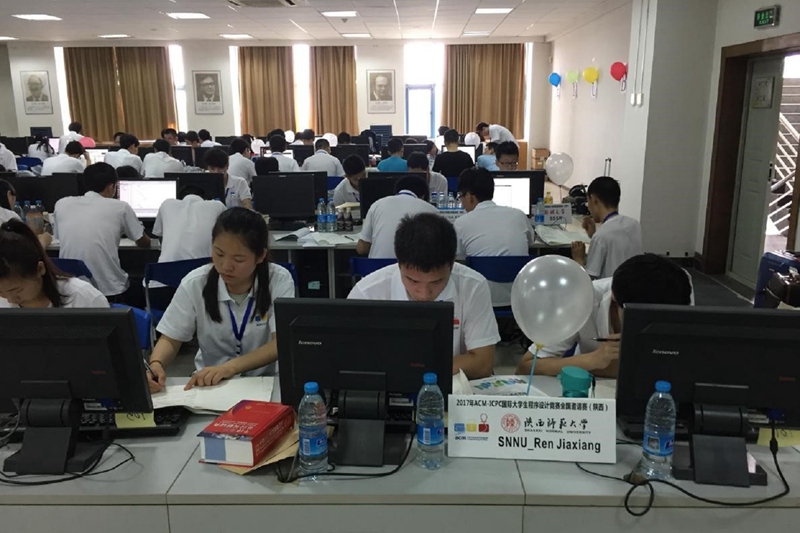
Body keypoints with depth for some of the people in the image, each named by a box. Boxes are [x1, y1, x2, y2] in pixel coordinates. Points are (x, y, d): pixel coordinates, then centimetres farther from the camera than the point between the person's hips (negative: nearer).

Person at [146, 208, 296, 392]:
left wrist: (229, 367, -33)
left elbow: (281, 344, -19)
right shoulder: (194, 284, -8)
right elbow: (170, 340, -1)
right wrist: (156, 365, -24)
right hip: (208, 383, 2)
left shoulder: (279, 281, -13)